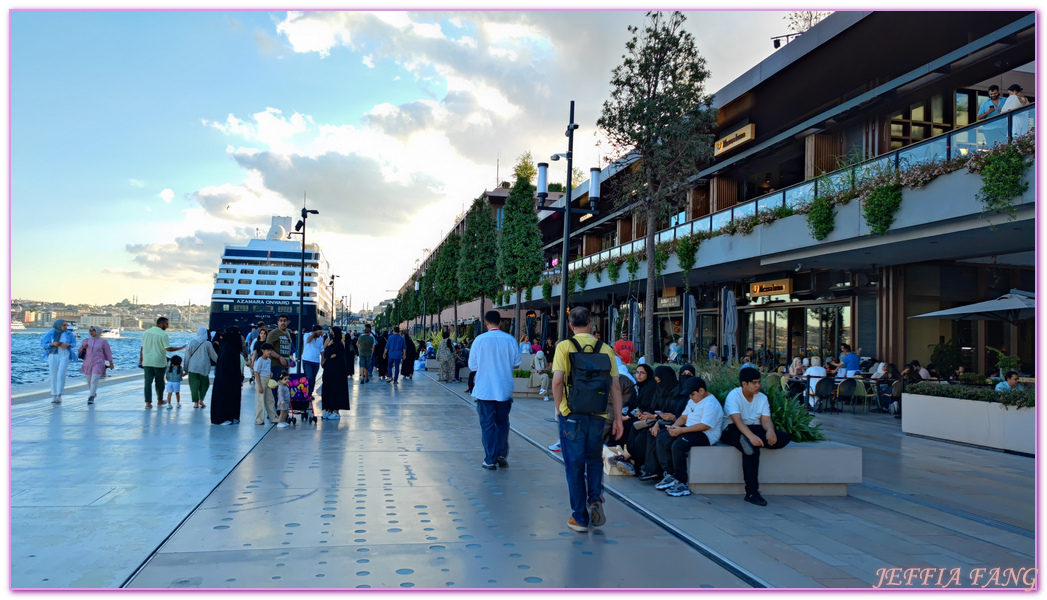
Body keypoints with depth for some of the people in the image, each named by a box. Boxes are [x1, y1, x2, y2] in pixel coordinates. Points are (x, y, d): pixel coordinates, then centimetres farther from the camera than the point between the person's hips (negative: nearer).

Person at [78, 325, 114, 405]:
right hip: (88, 363, 5)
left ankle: (91, 397, -20)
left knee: (94, 380, -17)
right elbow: (80, 352, 12)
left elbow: (108, 352, 4)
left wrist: (111, 364, 7)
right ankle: (94, 393, 39)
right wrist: (83, 347, -10)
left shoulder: (103, 341, -3)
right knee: (89, 381, 14)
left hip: (98, 363, -5)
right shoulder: (86, 341, 7)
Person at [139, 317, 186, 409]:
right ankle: (160, 400, 24)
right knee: (159, 382, 11)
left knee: (148, 381, 2)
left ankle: (148, 402, -5)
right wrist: (181, 348, -8)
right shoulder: (163, 334, -12)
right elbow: (168, 349, -16)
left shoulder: (146, 332, 7)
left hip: (147, 362, 4)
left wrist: (141, 359, 18)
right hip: (159, 362, -4)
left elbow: (142, 347, 11)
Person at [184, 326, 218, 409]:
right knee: (204, 383, 14)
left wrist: (186, 368, 13)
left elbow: (187, 356, 5)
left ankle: (196, 402, 4)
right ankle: (201, 400, 6)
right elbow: (213, 355, 3)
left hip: (192, 367, 2)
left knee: (194, 384, 5)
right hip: (203, 367, -2)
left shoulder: (191, 343, 1)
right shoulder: (207, 344, -6)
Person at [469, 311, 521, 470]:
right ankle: (502, 455, 16)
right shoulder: (510, 340, -4)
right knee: (502, 422, 16)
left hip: (485, 390, -2)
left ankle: (490, 460, 7)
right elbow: (516, 364, 4)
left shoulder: (480, 340, -8)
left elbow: (472, 366, -2)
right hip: (505, 389, 2)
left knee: (487, 424, 5)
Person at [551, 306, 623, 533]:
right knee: (595, 460, 23)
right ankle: (596, 498, 2)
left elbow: (557, 380, -14)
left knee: (574, 465, 8)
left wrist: (558, 407, 1)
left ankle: (580, 517, 13)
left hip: (572, 414, -2)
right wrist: (618, 418, 7)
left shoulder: (564, 347, -5)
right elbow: (615, 386, 2)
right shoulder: (606, 349, 2)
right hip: (598, 414, 2)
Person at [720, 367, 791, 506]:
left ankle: (747, 442, -31)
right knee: (752, 447, -37)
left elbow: (765, 420, -2)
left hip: (755, 430, 6)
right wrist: (751, 436, -42)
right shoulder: (734, 396, -11)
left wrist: (770, 430, -27)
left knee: (784, 438, -19)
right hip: (733, 430, -6)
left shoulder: (762, 397, 8)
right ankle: (751, 493, -34)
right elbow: (737, 420, -25)